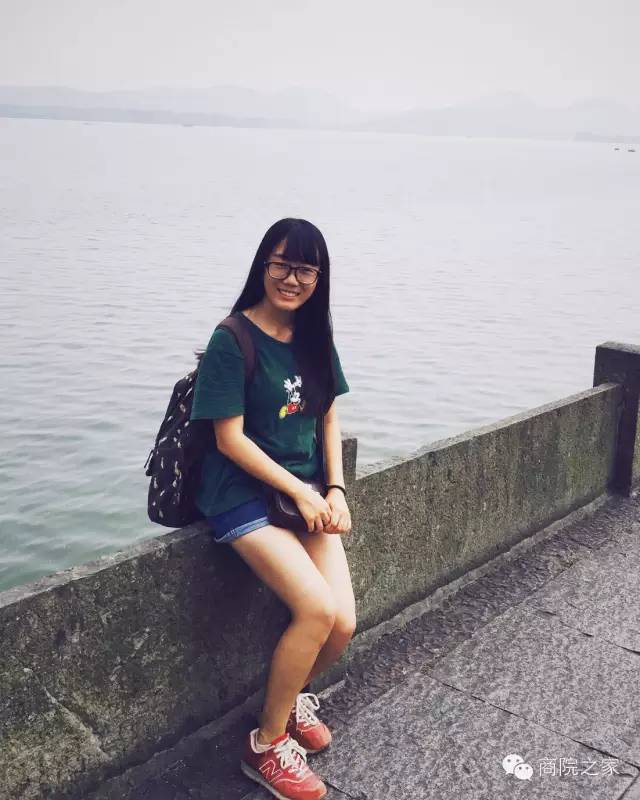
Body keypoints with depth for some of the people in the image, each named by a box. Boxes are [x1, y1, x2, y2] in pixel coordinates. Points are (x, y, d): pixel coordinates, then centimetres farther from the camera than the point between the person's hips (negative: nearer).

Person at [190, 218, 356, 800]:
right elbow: (230, 438, -14)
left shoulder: (314, 337, 8)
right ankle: (266, 745, 0)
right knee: (318, 609, -23)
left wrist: (334, 489, -2)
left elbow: (329, 417, 12)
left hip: (308, 492, 6)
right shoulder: (232, 341, -12)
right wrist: (301, 493, -14)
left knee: (343, 624, -9)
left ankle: (294, 695, 25)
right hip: (243, 495, -6)